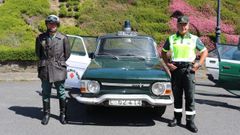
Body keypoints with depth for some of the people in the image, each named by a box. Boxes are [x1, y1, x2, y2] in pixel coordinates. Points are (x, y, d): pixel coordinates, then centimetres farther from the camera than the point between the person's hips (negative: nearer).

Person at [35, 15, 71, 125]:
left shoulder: (63, 38, 0)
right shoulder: (40, 37, 3)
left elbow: (67, 54, 8)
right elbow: (38, 53, 13)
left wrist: (59, 62, 9)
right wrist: (45, 62, 10)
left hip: (59, 70, -1)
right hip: (45, 70, 1)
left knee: (61, 93, 7)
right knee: (46, 93, 8)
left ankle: (62, 114, 19)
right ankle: (46, 114, 20)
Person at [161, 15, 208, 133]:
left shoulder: (194, 39, 5)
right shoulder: (171, 38, 8)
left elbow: (204, 51, 12)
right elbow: (164, 52, 17)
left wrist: (199, 64, -1)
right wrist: (167, 64, 2)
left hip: (188, 69, -1)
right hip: (175, 69, 2)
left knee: (190, 96, -3)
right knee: (177, 95, 9)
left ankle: (190, 121, 3)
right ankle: (177, 118, 22)